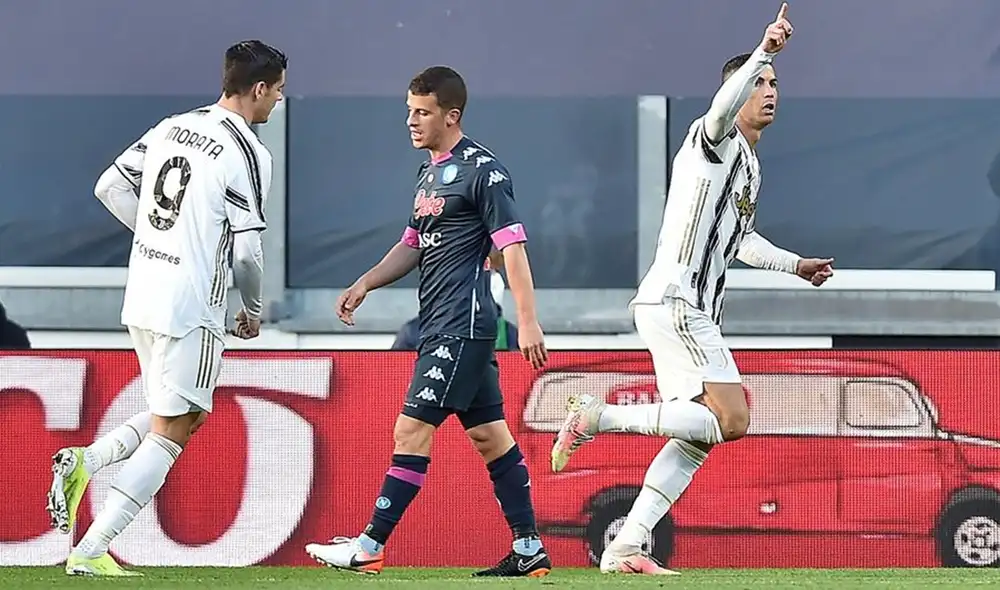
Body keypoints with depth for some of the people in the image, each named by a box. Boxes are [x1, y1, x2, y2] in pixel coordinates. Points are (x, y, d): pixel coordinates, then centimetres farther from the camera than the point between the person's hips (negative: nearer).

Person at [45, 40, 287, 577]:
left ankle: (83, 462, 3)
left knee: (180, 416, 23)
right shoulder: (248, 154, -12)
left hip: (141, 299, 8)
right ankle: (89, 552, -7)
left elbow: (109, 187, 14)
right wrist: (252, 311, 7)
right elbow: (246, 251, -11)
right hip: (192, 308, -8)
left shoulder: (171, 128, 9)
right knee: (170, 432, -2)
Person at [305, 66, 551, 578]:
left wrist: (528, 322, -20)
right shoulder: (430, 173, 18)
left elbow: (512, 245, -15)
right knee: (489, 435, 10)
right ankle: (529, 550, 13)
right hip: (439, 326, 10)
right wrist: (365, 284, 11)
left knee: (412, 431, -10)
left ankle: (371, 547, -8)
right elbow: (414, 246, 25)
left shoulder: (481, 170, -11)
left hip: (463, 327, -10)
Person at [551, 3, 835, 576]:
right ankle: (599, 416, -12)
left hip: (694, 313, 10)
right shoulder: (715, 139, -7)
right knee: (732, 420, -18)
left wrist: (796, 264, 33)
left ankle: (625, 548, 4)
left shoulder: (750, 166, 22)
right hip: (673, 303, -10)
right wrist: (763, 53, -46)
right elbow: (723, 108, -33)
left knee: (698, 437, 6)